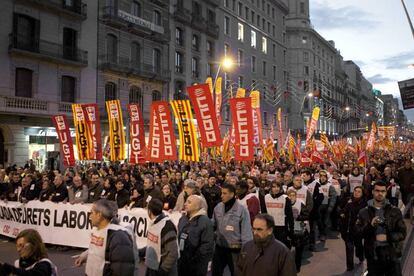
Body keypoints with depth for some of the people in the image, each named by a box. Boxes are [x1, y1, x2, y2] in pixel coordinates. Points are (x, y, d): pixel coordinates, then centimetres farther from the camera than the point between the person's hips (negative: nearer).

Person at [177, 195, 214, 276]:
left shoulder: (205, 221, -16)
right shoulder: (183, 219, 8)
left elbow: (207, 245, -20)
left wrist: (196, 260, -19)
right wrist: (179, 255, 10)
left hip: (197, 265, -7)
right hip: (182, 262, 7)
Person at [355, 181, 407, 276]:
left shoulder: (395, 211, 2)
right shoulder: (364, 212, 2)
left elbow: (402, 233, 0)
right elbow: (357, 232, -4)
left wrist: (387, 237, -16)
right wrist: (370, 225, -20)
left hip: (392, 255, 0)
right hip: (373, 256, 0)